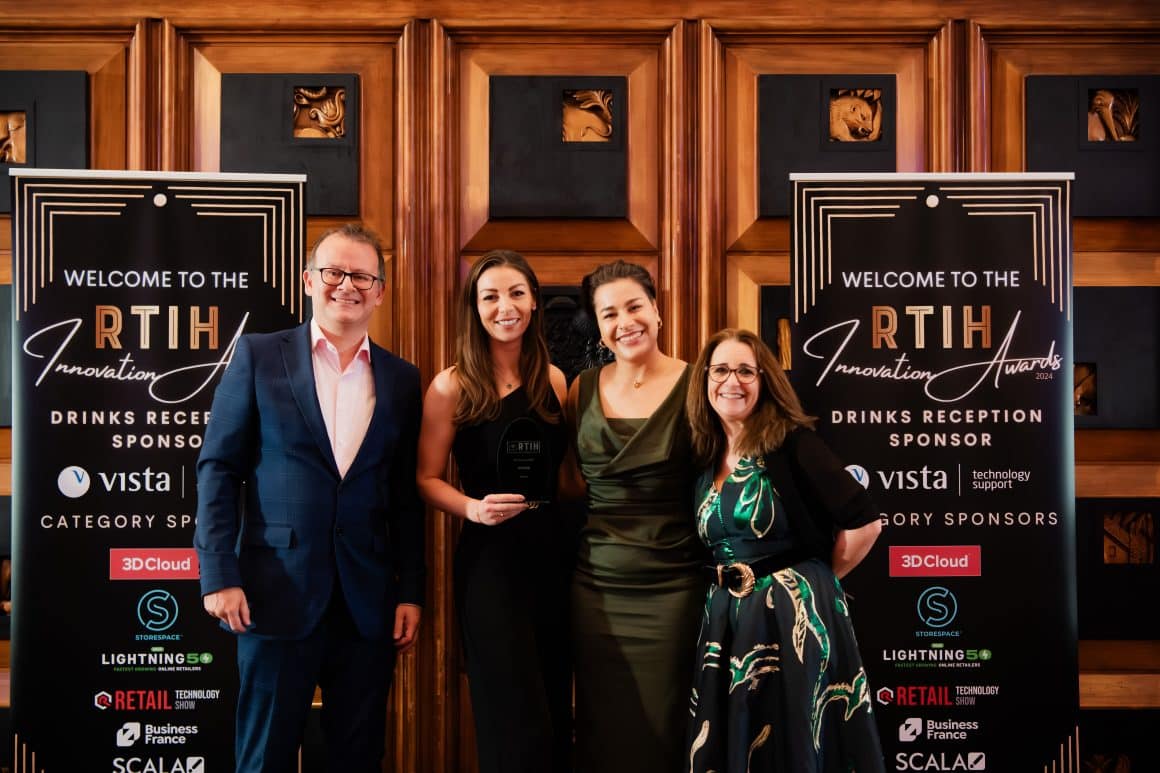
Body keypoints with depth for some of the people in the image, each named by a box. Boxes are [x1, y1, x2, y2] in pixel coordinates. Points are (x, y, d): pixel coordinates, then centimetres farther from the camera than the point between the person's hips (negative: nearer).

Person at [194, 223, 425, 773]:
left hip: (369, 601, 3)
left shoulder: (400, 378, 9)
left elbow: (406, 495, 10)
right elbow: (218, 467, -1)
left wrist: (411, 592, 6)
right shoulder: (259, 356, 2)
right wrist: (219, 576, -8)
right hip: (278, 592, -2)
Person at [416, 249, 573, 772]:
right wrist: (474, 508, -20)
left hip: (552, 555, 5)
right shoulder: (452, 387, -6)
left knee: (556, 717, 12)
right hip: (489, 559, -4)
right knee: (516, 726, -1)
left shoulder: (554, 380, 7)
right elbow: (428, 479, -3)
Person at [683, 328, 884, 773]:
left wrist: (812, 579, -2)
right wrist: (729, 583, 5)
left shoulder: (792, 443, -9)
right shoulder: (705, 459, 8)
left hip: (794, 615, -5)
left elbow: (864, 522, -13)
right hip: (727, 620, 6)